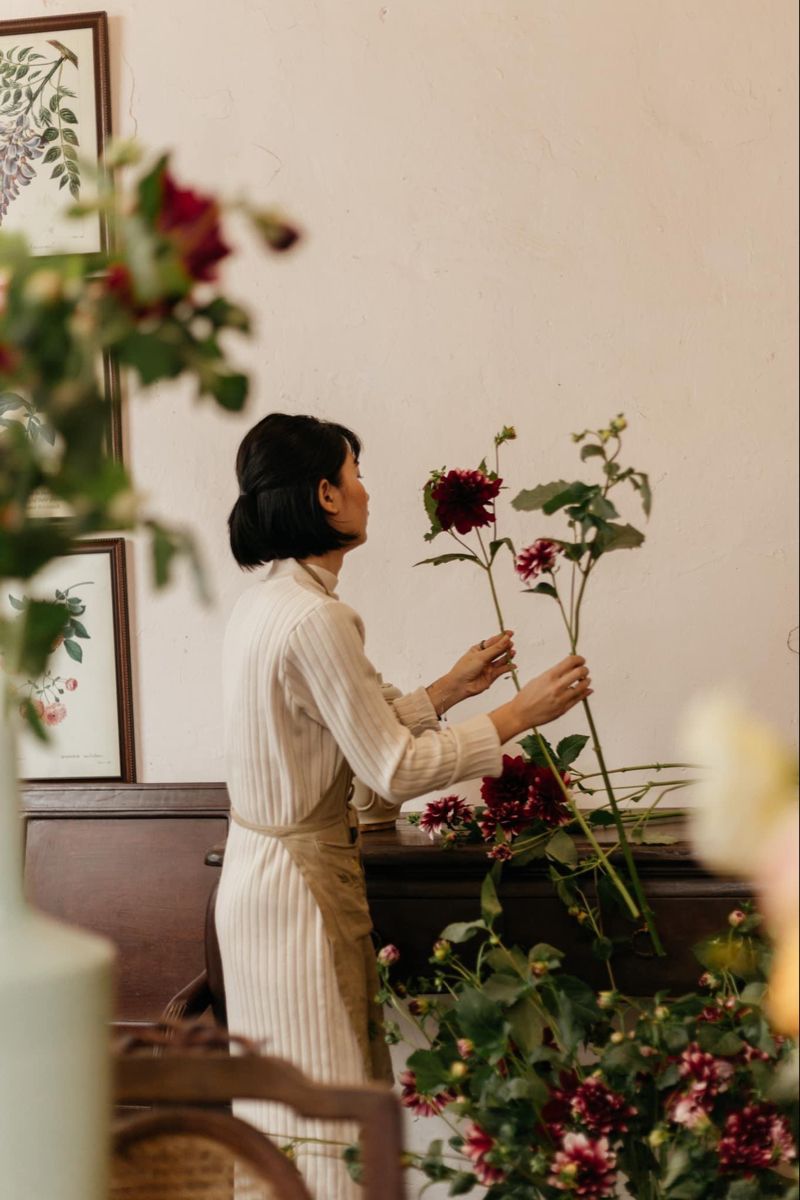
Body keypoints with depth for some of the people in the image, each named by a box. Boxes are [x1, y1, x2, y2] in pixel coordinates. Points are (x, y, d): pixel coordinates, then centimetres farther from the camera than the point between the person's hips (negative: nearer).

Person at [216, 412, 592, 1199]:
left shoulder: (265, 603, 8)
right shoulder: (315, 617, -22)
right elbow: (393, 770, -19)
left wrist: (452, 687, 17)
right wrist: (519, 714, -12)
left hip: (257, 868, 10)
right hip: (300, 878, -10)